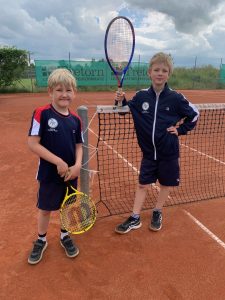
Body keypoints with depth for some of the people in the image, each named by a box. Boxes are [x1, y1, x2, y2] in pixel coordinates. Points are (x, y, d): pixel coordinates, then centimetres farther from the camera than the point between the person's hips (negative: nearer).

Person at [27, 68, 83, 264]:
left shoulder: (75, 119, -1)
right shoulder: (42, 113, -15)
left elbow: (78, 145, 5)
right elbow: (33, 144, -18)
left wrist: (77, 165, -12)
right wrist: (59, 162, -21)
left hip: (71, 173, 4)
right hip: (49, 173, -4)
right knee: (45, 209, 14)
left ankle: (65, 236, 44)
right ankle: (41, 240, 39)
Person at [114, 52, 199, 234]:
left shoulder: (175, 98, -9)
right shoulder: (141, 96, -4)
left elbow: (194, 115, 4)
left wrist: (180, 130, -4)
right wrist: (121, 101, -11)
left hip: (168, 153, -1)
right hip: (149, 152, 1)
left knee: (166, 184, 13)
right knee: (143, 185, 9)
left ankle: (157, 213, 37)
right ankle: (135, 219, 22)